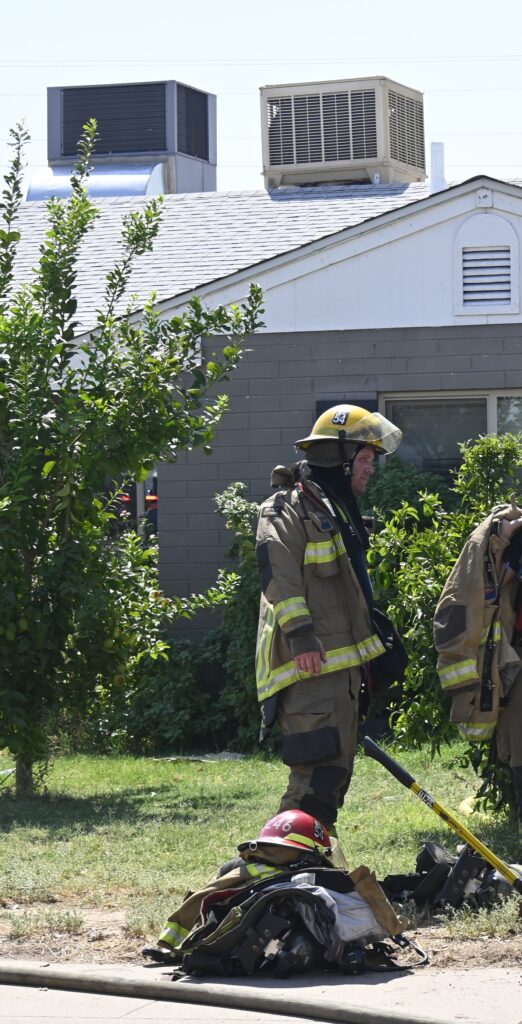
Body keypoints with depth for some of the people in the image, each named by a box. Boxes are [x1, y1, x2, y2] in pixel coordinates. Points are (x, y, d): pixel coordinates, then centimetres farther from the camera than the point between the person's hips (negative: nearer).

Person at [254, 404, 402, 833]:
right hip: (311, 668, -10)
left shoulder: (340, 510, 23)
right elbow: (278, 576, -20)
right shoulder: (287, 510, -9)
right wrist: (301, 636, -28)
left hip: (344, 663, 10)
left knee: (338, 769, 12)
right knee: (319, 770, -17)